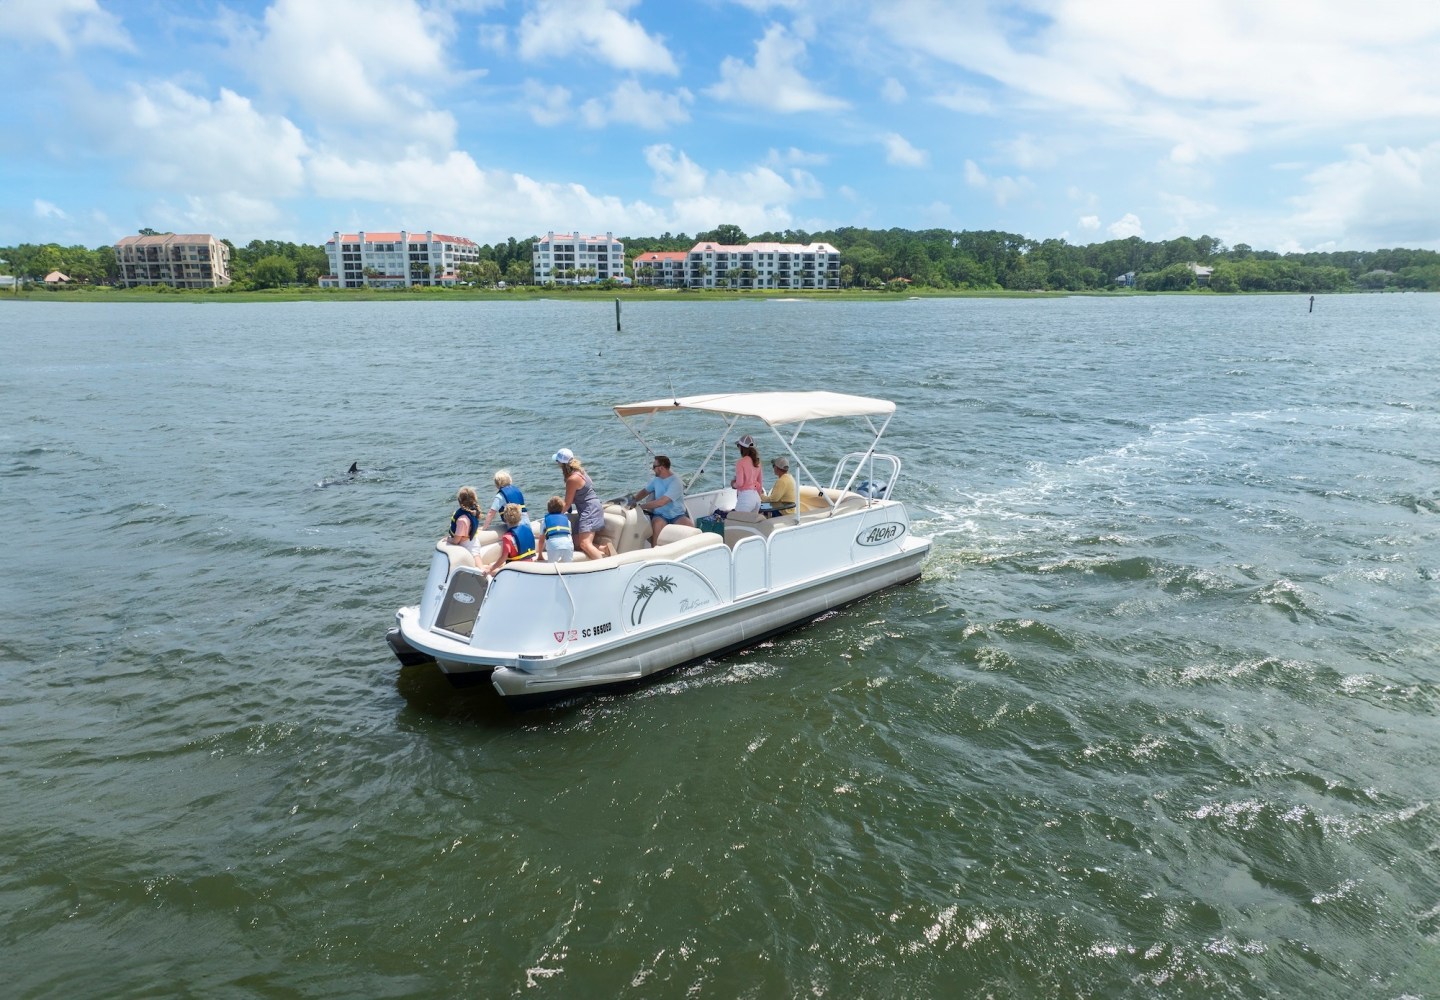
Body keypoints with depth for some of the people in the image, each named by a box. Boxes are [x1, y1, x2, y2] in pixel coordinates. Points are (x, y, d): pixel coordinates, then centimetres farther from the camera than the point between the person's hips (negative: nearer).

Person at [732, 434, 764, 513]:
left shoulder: (741, 462, -11)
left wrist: (733, 483, 6)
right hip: (756, 496, 7)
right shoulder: (757, 462, 9)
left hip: (745, 497, -7)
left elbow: (739, 483, -15)